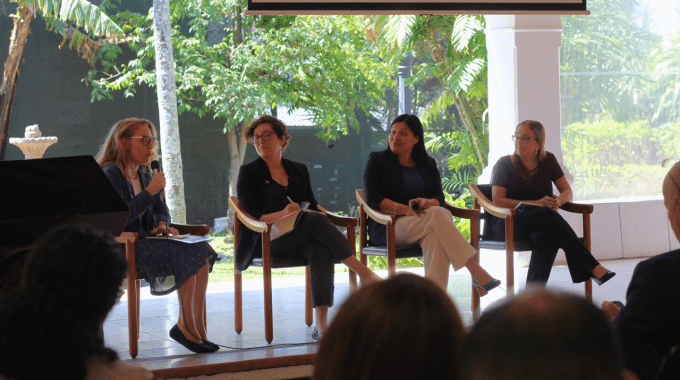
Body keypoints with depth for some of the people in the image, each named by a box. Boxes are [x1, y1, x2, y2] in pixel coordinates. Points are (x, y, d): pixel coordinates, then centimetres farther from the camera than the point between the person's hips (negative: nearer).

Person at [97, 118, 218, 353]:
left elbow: (160, 208, 26)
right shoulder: (111, 174, -11)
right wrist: (150, 191, -20)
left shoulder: (143, 172, 17)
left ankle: (198, 329, -16)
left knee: (201, 253, -12)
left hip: (145, 240, 9)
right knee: (186, 256, -25)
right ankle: (186, 327, -12)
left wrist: (161, 224, 2)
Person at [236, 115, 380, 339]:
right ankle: (363, 273, -34)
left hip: (301, 240, 4)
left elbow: (312, 206, 17)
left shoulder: (299, 171, 22)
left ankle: (321, 323, -46)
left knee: (322, 251, -34)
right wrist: (281, 214, -23)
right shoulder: (249, 173, 9)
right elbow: (250, 215, -4)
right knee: (315, 220, -31)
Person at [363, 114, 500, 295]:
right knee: (438, 215, -33)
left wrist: (427, 203, -16)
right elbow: (372, 198, -3)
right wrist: (405, 210, -19)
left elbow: (440, 198, 10)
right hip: (388, 226, -3)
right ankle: (476, 272, -41)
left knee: (434, 235, -38)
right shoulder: (377, 160, 11)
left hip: (424, 222, 3)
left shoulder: (428, 164, 21)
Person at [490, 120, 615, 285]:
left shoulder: (548, 160, 12)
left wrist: (557, 201, -17)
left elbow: (567, 192, 10)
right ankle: (591, 267, -37)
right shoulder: (504, 164, 0)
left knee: (547, 236, -38)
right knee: (547, 214, -36)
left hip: (540, 224, 4)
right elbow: (497, 200, -11)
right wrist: (536, 203, -21)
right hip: (507, 224, -4)